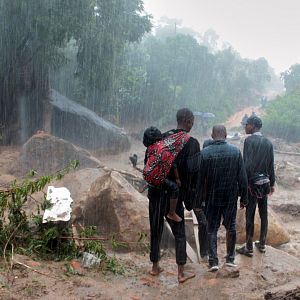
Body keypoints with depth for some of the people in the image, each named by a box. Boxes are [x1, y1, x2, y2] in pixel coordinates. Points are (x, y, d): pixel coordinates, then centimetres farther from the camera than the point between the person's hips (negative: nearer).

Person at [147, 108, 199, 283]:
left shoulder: (162, 137, 3)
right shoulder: (192, 143, -10)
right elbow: (192, 171, -15)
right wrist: (189, 195, -3)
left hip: (156, 191, 4)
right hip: (174, 195, -4)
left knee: (156, 229, 16)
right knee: (179, 233, 9)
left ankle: (155, 267, 29)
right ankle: (181, 273, 15)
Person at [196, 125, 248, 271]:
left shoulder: (204, 153, -11)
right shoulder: (236, 151, -7)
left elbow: (200, 179, -8)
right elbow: (242, 177, -4)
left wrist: (198, 201, 1)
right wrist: (243, 198, 6)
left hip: (212, 198, -1)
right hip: (231, 197, 1)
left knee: (212, 229, 10)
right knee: (231, 227, 17)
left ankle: (213, 261, 7)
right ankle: (230, 258, 24)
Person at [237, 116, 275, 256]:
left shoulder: (249, 140, -12)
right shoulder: (268, 142, 5)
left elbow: (247, 164, -18)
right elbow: (271, 166, 9)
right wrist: (272, 183, 18)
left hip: (253, 183, -6)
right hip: (265, 182, 6)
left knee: (250, 215, 1)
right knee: (263, 214, 14)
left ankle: (249, 248, 8)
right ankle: (262, 244, 26)